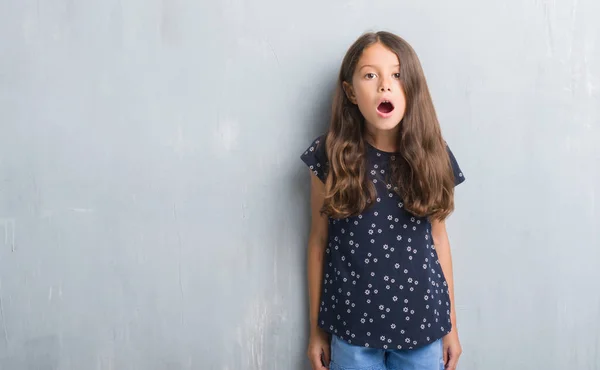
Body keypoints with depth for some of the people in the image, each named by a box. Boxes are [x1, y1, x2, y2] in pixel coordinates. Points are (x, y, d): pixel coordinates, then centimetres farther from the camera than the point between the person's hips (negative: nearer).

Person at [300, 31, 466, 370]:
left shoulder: (432, 154, -4)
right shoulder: (330, 155, -8)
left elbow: (438, 237, 5)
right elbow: (319, 241, -1)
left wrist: (451, 324, 9)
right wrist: (317, 328, 3)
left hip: (421, 324, 2)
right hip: (352, 324, -1)